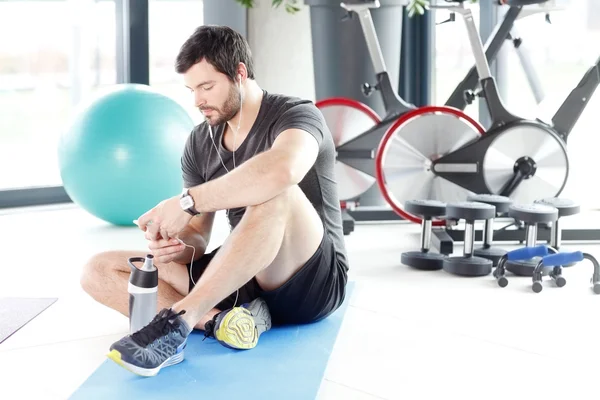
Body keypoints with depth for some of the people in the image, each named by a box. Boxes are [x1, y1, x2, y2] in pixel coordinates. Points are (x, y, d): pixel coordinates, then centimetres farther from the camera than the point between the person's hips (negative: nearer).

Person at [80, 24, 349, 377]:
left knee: (275, 192, -38)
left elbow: (283, 169, -37)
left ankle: (178, 321, -41)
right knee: (99, 272, -6)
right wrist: (177, 244, -17)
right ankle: (222, 320, -27)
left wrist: (187, 201, -33)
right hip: (245, 281, 6)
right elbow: (197, 238, 7)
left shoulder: (296, 115, -11)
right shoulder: (200, 143, 8)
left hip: (313, 281, -6)